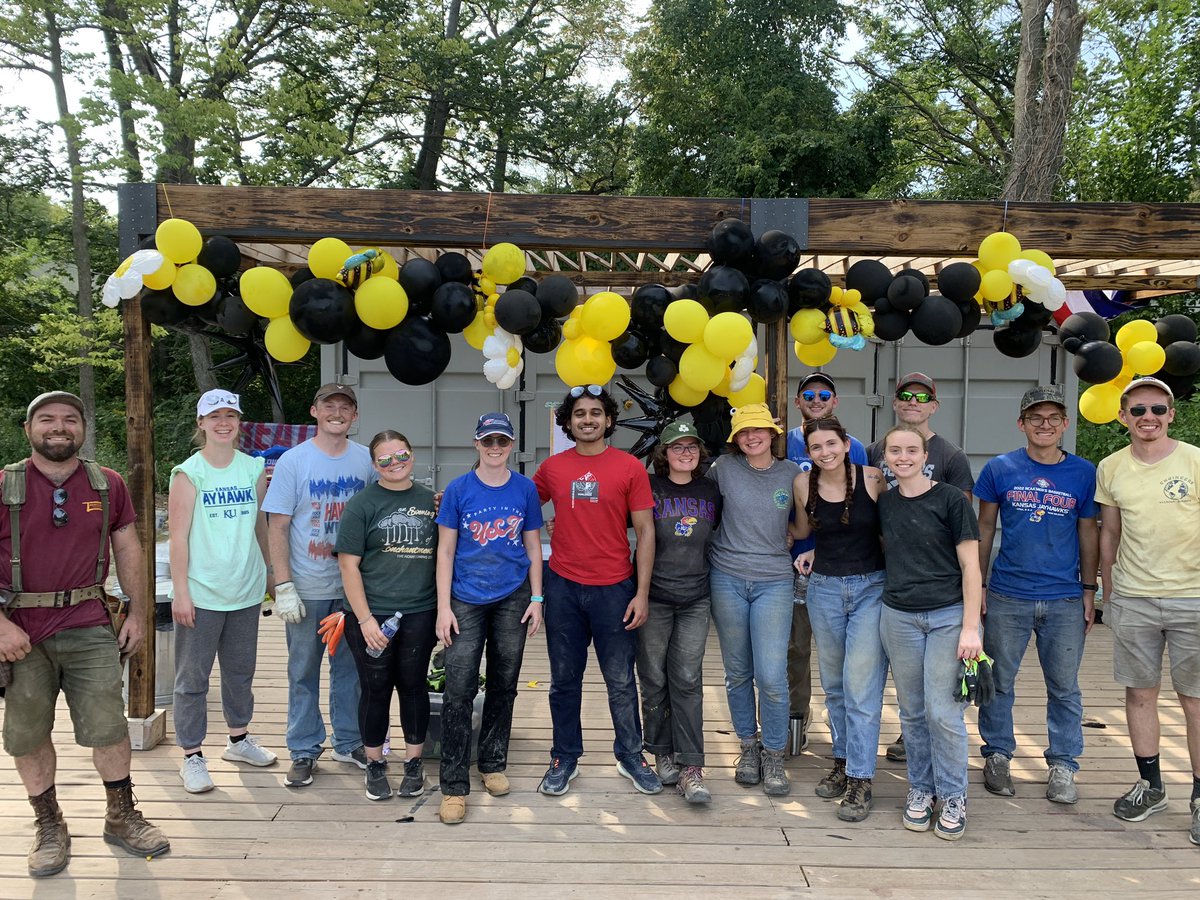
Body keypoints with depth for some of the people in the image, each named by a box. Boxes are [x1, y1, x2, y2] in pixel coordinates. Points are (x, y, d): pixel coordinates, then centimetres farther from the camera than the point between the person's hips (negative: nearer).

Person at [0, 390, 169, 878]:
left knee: (109, 727, 3)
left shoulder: (108, 485, 4)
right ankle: (48, 825, 28)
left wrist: (137, 613, 6)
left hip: (90, 628, 1)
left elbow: (128, 551, 9)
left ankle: (122, 817, 21)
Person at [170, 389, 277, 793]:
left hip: (246, 590, 4)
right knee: (193, 676, 4)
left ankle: (238, 738, 35)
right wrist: (180, 591, -11)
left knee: (241, 670, 18)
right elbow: (178, 537, -8)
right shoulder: (188, 473, -7)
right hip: (201, 593, -4)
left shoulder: (254, 469, 5)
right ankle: (192, 756, 16)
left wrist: (271, 574, 14)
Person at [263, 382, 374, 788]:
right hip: (307, 588, -2)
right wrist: (284, 587, -11)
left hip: (352, 586, 2)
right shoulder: (293, 461, -5)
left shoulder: (366, 461, 2)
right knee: (304, 671, 8)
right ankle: (303, 751, 22)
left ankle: (349, 742, 28)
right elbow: (277, 528, -6)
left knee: (350, 666, 13)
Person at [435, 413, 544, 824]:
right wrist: (443, 607, -6)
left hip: (512, 599, 2)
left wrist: (536, 598, 3)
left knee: (503, 685, 12)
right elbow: (445, 551, -2)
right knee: (458, 691, -6)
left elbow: (533, 547, 8)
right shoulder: (458, 489, -3)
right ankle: (454, 785, 3)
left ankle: (493, 764, 30)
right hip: (466, 601, -2)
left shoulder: (525, 489, 2)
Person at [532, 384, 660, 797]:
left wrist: (642, 593, -6)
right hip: (563, 587, 2)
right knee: (564, 679, 12)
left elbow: (645, 532, -2)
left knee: (621, 681, 7)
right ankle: (565, 759, 27)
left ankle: (630, 755, 27)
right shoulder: (552, 468, 4)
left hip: (614, 588, -2)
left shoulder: (630, 467, -3)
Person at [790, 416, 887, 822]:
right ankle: (843, 761, 28)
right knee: (834, 684, 13)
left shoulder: (873, 479, -9)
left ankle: (860, 780, 3)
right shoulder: (803, 483, -1)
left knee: (861, 686, -6)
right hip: (824, 589, 3)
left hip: (871, 587, -3)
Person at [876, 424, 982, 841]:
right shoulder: (883, 503, 7)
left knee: (943, 712, -4)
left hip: (947, 615, -4)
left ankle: (953, 797, 15)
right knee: (912, 711, 10)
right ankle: (920, 789, 26)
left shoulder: (950, 499, -6)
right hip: (898, 616, 4)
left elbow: (970, 565, -7)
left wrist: (970, 627, -11)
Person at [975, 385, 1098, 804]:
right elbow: (984, 527, 5)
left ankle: (1063, 766, 23)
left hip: (1065, 600, 1)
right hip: (1007, 597, 0)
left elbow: (1088, 533, 9)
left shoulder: (1083, 473, 2)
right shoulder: (1000, 469, -1)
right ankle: (997, 755, 25)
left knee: (1064, 687, 9)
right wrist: (978, 585, 3)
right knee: (999, 681, 9)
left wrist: (1089, 590, 6)